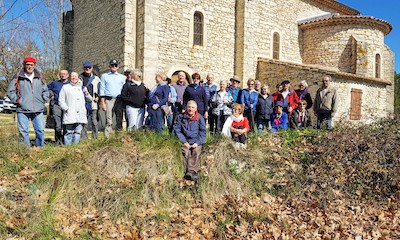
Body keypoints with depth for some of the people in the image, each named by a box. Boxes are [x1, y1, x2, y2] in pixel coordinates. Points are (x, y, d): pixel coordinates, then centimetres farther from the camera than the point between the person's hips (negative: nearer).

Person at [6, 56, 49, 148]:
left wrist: (43, 100, 9)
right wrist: (17, 100, -2)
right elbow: (10, 91, 5)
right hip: (22, 110, -2)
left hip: (38, 110, 2)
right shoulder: (17, 77, 2)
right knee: (23, 131, 1)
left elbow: (45, 91, 20)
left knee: (40, 130, 0)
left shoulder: (39, 77, 11)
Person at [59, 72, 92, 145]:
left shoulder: (83, 88, 21)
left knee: (78, 132, 1)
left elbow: (90, 100, 20)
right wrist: (66, 109, -6)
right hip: (69, 115, -3)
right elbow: (61, 100, 7)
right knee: (69, 132, -6)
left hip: (81, 115, 3)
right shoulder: (65, 87, 13)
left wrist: (87, 93, 1)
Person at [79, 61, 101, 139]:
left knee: (94, 121, -2)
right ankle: (84, 138, 7)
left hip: (93, 103, -1)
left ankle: (95, 138, 3)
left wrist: (97, 97, -2)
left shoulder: (96, 78, 13)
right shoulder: (80, 78, 13)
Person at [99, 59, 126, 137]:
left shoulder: (122, 77, 17)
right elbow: (102, 90, 7)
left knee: (119, 120, 1)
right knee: (108, 120, -8)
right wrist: (102, 102, -3)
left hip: (119, 100, 2)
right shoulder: (104, 76, 13)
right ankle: (107, 137, -8)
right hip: (108, 99, -2)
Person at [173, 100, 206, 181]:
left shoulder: (200, 118, 7)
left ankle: (191, 171, -34)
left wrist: (197, 143, -7)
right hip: (185, 142, 0)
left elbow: (203, 132, 7)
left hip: (196, 142, 0)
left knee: (197, 151, -26)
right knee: (186, 152, -26)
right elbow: (177, 130, 3)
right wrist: (184, 142, -7)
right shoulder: (181, 117, 7)